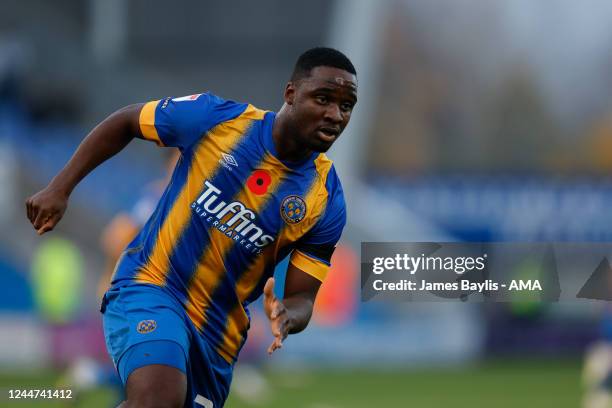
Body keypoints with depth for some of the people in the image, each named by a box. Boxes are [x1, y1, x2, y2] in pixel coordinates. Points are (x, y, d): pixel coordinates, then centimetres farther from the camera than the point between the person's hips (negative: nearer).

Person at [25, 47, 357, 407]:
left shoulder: (327, 201, -8)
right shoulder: (214, 118, -13)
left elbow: (301, 297, -3)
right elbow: (124, 123, 4)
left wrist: (287, 318, -28)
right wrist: (60, 188, -1)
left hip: (220, 333, 4)